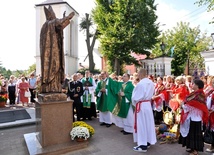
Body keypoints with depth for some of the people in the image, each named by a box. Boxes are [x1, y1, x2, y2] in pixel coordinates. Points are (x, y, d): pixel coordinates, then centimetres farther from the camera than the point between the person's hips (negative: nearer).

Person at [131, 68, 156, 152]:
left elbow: (135, 96, -15)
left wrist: (134, 104, 3)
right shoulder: (151, 83, 3)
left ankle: (143, 145, 10)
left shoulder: (140, 83, -21)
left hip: (141, 105, -8)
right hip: (148, 104, 8)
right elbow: (151, 94, 11)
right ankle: (148, 142, 29)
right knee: (148, 122, 15)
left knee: (141, 124, 2)